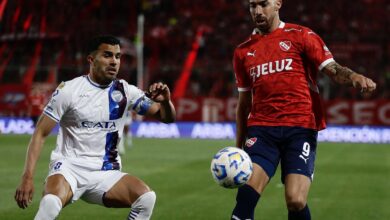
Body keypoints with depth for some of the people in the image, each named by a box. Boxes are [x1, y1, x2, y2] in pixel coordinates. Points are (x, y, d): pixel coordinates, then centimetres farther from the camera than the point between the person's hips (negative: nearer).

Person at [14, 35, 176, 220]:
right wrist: (27, 177, -15)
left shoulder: (125, 92, 4)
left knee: (147, 197, -23)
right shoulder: (69, 90, -6)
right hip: (69, 167, -4)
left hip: (105, 173, 4)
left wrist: (165, 101, -18)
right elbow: (40, 134, -5)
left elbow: (167, 117, 6)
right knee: (51, 202, -36)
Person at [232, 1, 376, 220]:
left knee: (296, 201, -13)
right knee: (246, 193, -17)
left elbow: (332, 69, -2)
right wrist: (238, 146, 22)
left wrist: (353, 76, -25)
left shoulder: (301, 36, 6)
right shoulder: (243, 52, 16)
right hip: (261, 129, 3)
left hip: (301, 129, -3)